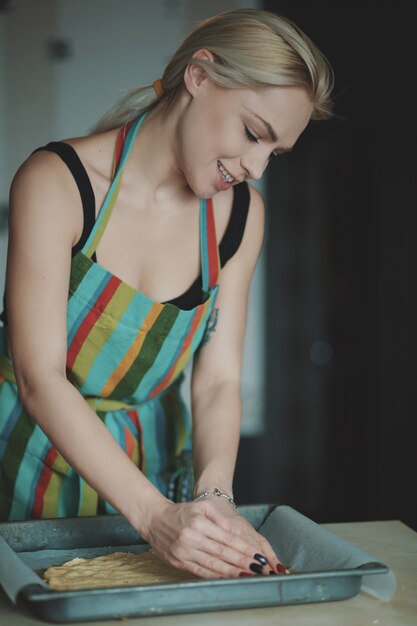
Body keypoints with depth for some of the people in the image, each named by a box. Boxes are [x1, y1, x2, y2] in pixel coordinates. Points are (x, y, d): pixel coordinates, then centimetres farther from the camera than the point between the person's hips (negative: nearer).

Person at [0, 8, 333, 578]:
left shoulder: (240, 214, -3)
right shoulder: (58, 181, -20)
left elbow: (218, 381, -5)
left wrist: (214, 495, -24)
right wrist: (154, 514, -34)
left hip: (150, 460, 3)